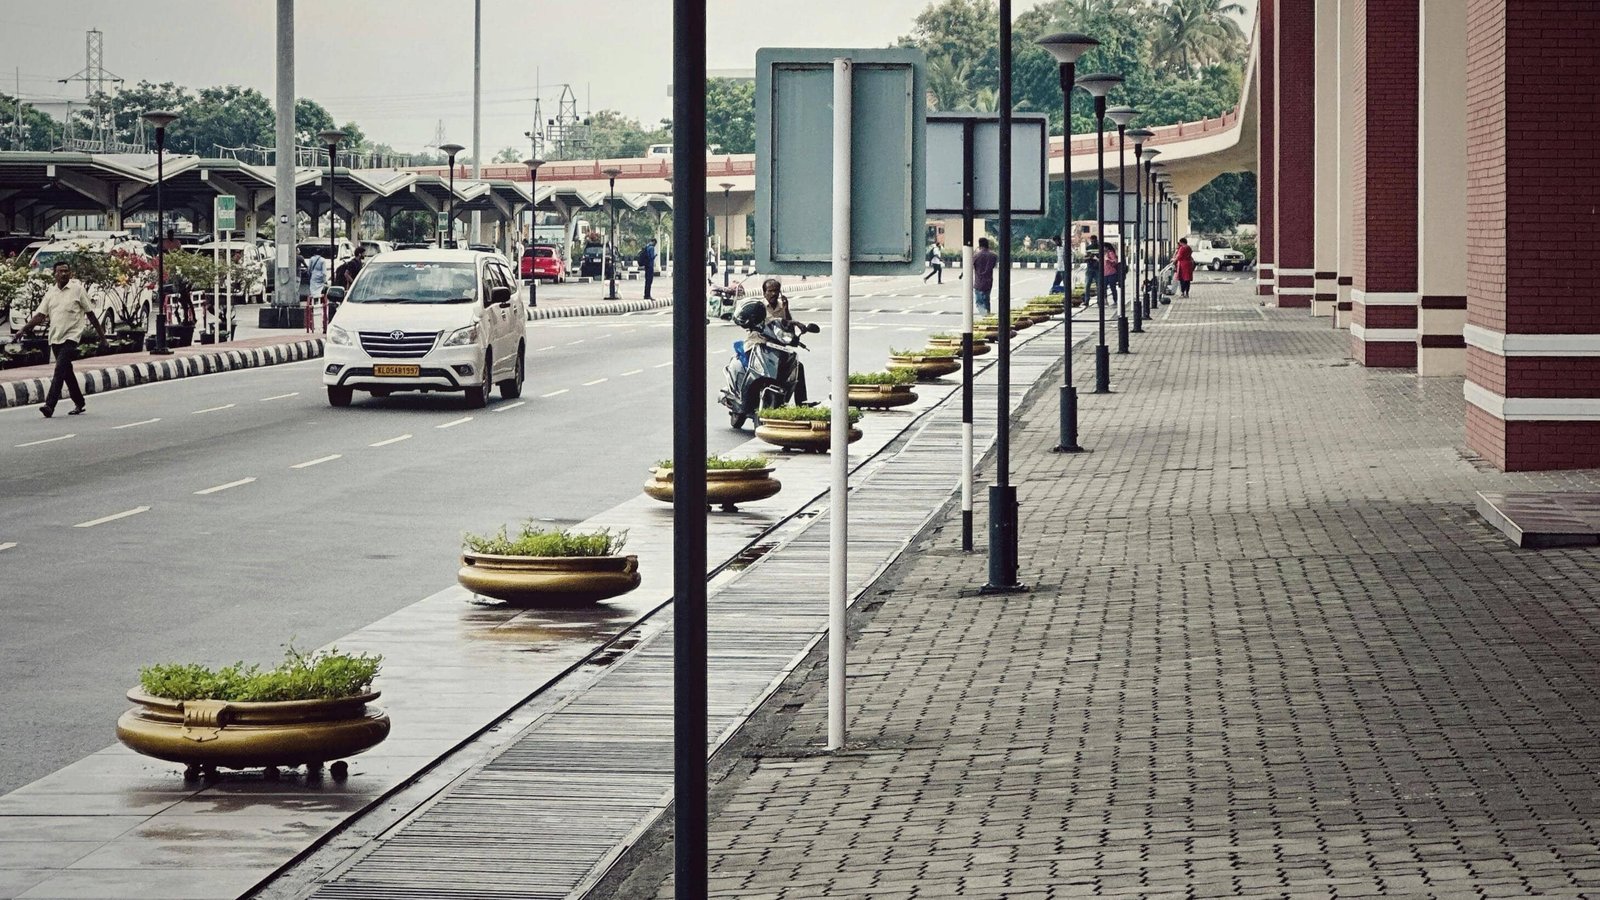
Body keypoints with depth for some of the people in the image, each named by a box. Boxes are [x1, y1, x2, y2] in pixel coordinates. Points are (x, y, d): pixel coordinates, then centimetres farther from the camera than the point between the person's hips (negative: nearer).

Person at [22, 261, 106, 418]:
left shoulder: (77, 289, -1)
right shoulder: (51, 293, 11)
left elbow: (90, 313, 3)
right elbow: (41, 315, 9)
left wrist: (100, 333, 5)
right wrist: (26, 327, -4)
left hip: (71, 336, -6)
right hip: (55, 338, 6)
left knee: (60, 369, -17)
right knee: (67, 372, 13)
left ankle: (50, 405, -24)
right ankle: (79, 404, 26)